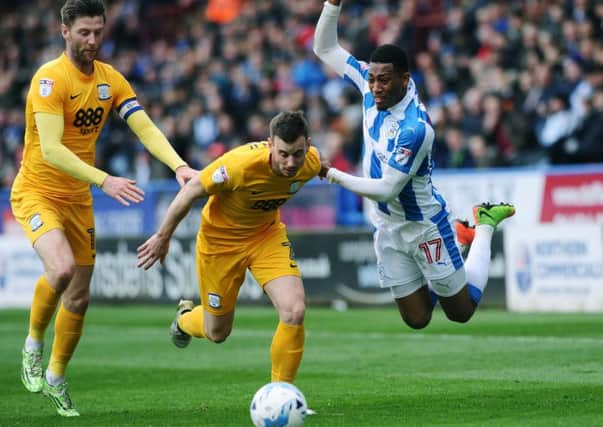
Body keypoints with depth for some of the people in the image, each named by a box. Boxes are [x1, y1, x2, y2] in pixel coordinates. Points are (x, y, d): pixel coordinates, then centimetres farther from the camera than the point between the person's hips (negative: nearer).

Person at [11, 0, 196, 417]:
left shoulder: (110, 79, 1)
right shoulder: (50, 79, -20)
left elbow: (146, 128, -8)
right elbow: (50, 149, -30)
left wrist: (179, 166, -26)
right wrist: (104, 180, -39)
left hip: (78, 199, 6)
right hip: (36, 191, -6)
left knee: (79, 297, 10)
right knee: (61, 269, -30)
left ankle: (56, 378, 31)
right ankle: (33, 344, -2)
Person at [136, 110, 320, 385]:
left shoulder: (311, 163, -22)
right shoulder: (241, 164, -36)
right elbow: (191, 191, -21)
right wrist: (163, 236, -11)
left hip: (266, 234, 3)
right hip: (220, 239, -3)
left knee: (294, 311, -20)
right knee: (217, 332, 11)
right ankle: (185, 318, 49)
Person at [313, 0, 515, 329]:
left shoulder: (414, 128, -32)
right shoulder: (371, 82, -11)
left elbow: (386, 189, -27)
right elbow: (325, 48, 0)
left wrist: (332, 175, -23)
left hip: (423, 226, -6)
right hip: (388, 230, 6)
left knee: (462, 312, 15)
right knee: (416, 320, 15)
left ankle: (485, 224, 33)